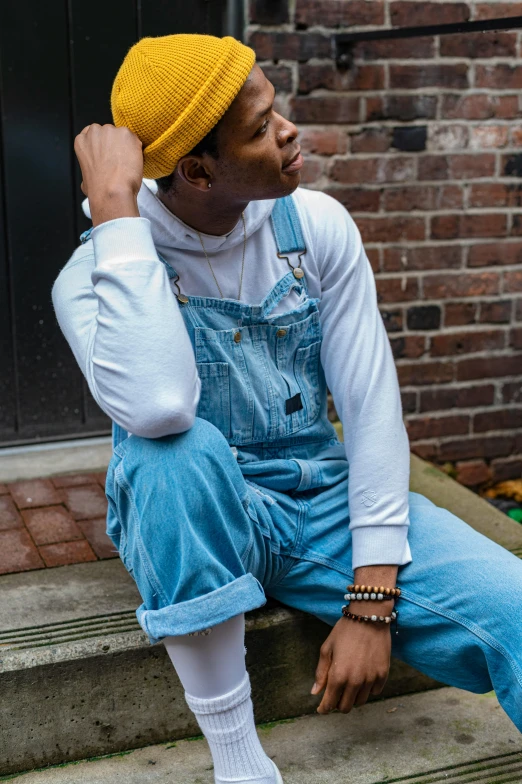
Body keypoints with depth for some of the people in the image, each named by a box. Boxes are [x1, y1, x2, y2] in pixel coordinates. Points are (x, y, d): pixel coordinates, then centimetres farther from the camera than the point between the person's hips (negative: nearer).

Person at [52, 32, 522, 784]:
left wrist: (371, 598, -15)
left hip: (325, 504, 2)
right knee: (182, 448, -39)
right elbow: (157, 408, -37)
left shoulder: (317, 225, -6)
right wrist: (114, 209, -32)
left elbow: (371, 404, -8)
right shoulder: (97, 273, -15)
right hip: (197, 522, -1)